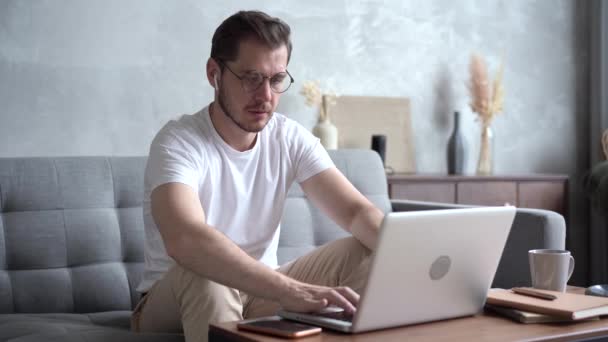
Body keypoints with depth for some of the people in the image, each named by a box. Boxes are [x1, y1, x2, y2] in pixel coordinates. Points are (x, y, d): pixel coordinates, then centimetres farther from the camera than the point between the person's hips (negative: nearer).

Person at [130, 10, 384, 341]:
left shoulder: (290, 138, -6)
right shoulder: (179, 142, -23)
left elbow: (356, 211, -13)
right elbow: (185, 240, -43)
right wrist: (291, 290, -54)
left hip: (259, 291, 5)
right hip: (173, 301, -4)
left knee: (366, 253, -16)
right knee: (201, 271, -39)